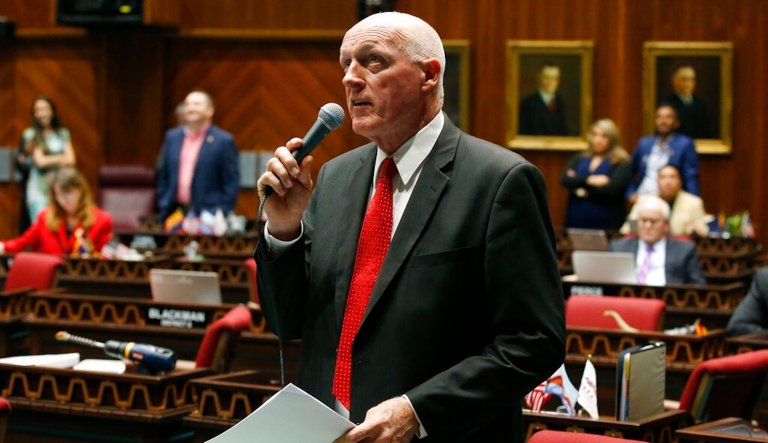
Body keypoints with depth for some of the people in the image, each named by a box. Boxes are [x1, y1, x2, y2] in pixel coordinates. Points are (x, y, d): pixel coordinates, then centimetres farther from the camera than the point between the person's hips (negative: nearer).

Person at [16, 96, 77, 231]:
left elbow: (71, 160, 3)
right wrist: (60, 158, 4)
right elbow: (40, 161, -6)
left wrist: (48, 160, -7)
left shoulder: (63, 134, 12)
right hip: (38, 191, -3)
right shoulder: (31, 134, 2)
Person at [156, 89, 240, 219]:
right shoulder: (172, 137, 14)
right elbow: (163, 176, 16)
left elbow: (231, 183, -4)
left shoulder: (224, 141, -1)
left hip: (207, 217, -4)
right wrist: (163, 212, 9)